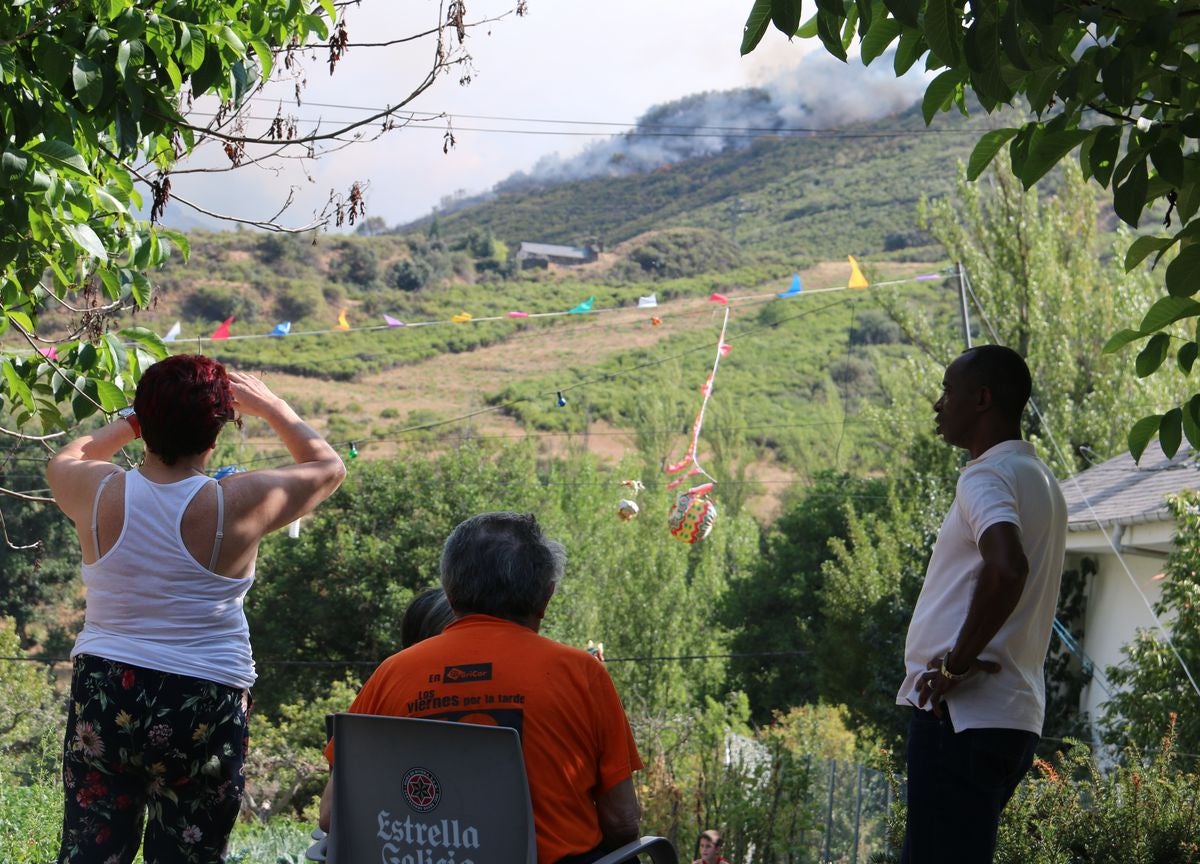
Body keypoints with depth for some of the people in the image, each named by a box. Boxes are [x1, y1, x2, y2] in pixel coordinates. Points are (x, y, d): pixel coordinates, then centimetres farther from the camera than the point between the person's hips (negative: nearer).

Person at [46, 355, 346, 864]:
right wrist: (267, 405, 15)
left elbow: (63, 461, 21)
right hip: (204, 705, -2)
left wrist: (133, 422, 25)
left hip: (103, 693, 2)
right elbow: (328, 466, 7)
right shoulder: (239, 505, -11)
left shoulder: (101, 493, -5)